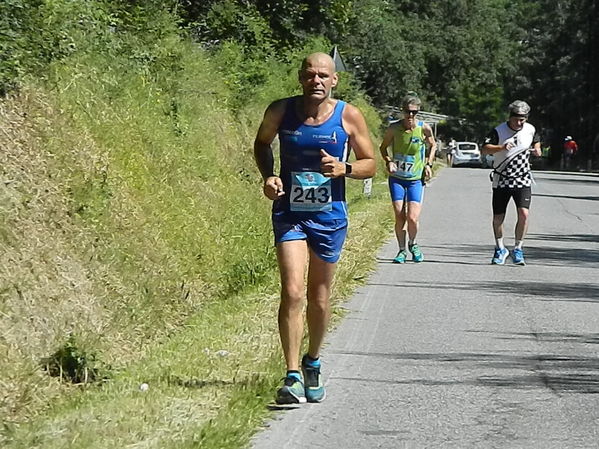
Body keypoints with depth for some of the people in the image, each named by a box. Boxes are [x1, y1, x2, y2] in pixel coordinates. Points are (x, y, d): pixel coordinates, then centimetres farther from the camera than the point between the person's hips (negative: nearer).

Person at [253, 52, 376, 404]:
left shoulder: (349, 117, -5)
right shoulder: (281, 111, -4)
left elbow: (370, 164, 3)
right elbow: (262, 143, 15)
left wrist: (343, 169, -18)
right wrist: (268, 176, -3)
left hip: (330, 217, 1)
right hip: (289, 213, -1)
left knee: (319, 297, 12)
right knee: (292, 292, -16)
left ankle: (313, 362, 36)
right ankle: (293, 376, -15)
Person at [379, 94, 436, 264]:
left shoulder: (424, 128, -8)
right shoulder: (394, 128, -8)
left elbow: (432, 145, 13)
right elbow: (383, 147, 9)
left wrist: (429, 164, 1)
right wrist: (388, 161, -9)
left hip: (416, 179, 0)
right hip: (396, 178, 0)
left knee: (412, 218, -10)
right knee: (399, 217, -6)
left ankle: (412, 244, 19)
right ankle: (402, 250, 13)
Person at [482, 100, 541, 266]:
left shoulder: (530, 130, 3)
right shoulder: (499, 131, -9)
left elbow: (536, 141, 25)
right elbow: (485, 148, -20)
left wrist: (537, 149, 3)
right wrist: (502, 147, -37)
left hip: (523, 181, 1)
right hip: (501, 181, -1)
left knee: (523, 214, -16)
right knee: (498, 217, 5)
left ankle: (518, 249, -1)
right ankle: (500, 249, 27)